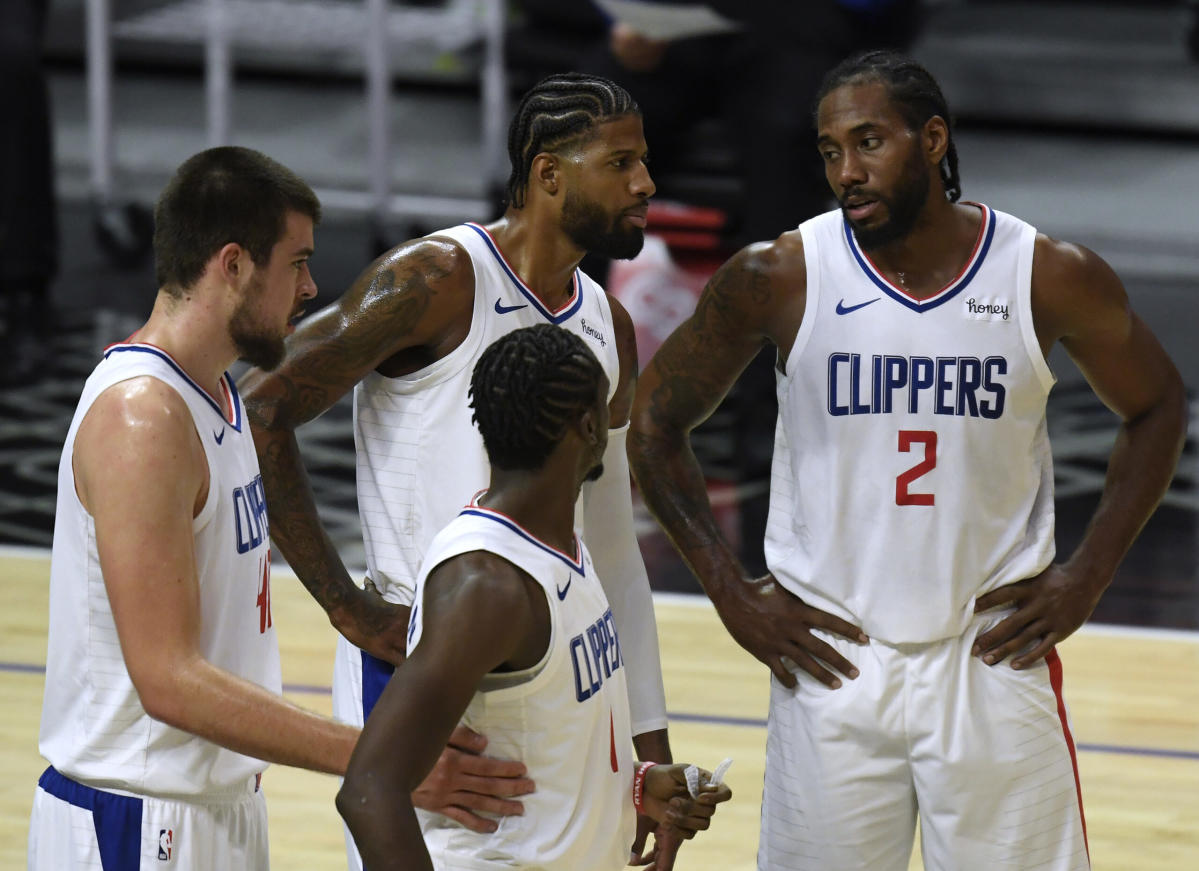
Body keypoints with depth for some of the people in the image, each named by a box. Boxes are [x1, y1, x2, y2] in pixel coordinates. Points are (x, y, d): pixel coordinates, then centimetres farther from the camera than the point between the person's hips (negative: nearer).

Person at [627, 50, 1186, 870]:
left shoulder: (1052, 278, -6)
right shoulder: (780, 278, -7)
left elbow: (1156, 409, 10)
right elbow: (656, 418, 5)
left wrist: (1087, 577, 2)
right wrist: (731, 591, -1)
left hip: (995, 654, 0)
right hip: (832, 663, 0)